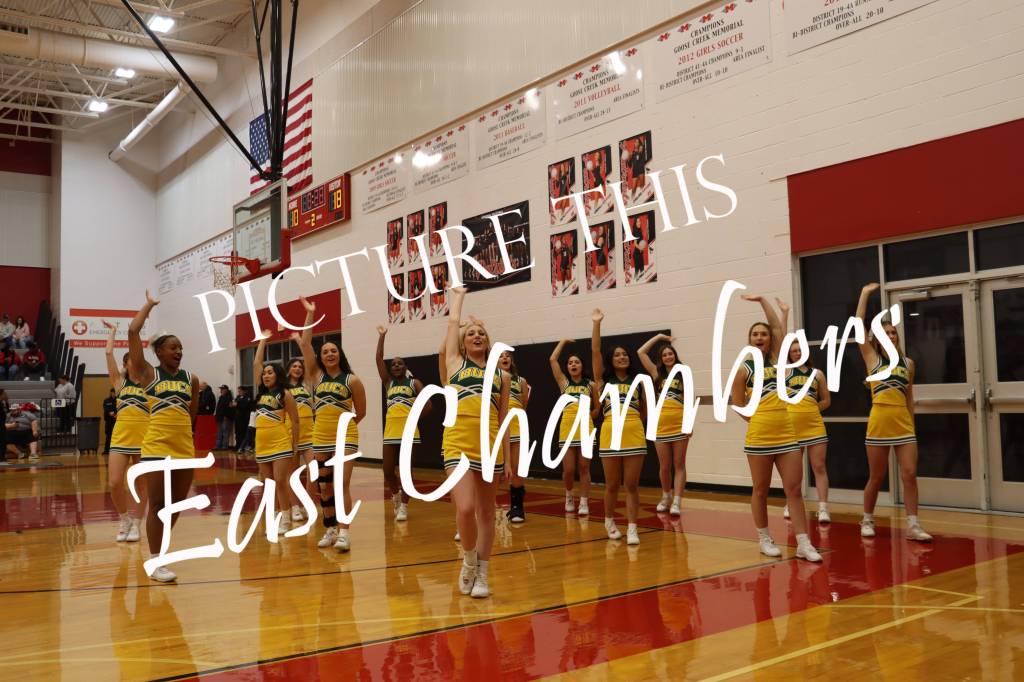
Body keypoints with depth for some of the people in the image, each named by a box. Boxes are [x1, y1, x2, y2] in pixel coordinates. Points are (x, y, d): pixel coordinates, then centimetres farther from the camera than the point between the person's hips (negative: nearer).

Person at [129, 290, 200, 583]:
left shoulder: (191, 379, 10)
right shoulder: (148, 374, 0)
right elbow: (133, 332, -7)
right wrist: (149, 305, 3)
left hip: (185, 447, 4)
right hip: (156, 446, -4)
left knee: (176, 504, 11)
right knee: (157, 504, -3)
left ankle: (159, 549, 28)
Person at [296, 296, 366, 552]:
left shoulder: (352, 380, -3)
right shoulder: (316, 376, 5)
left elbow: (361, 412, 4)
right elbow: (304, 343, -1)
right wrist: (310, 313, 0)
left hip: (346, 439, -4)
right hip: (320, 439, 4)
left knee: (341, 485, -12)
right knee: (324, 487, 10)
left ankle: (344, 533, -12)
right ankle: (330, 530, 21)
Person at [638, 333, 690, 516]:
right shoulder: (657, 373, 8)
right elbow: (641, 352, 3)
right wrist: (658, 337, 7)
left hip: (680, 425, -1)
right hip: (661, 425, 1)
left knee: (679, 465, 0)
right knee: (664, 466, 7)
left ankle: (677, 502, -2)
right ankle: (666, 497, 25)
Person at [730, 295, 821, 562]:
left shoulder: (776, 359, 10)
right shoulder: (743, 369, 0)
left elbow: (778, 327, 3)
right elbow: (739, 406, 2)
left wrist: (761, 299, 4)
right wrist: (761, 421, 3)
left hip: (787, 436, 3)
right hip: (759, 438, -3)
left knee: (795, 490, 1)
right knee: (760, 490, 7)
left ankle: (804, 544, 2)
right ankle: (764, 539, 20)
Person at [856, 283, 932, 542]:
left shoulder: (908, 363, 12)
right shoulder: (872, 358, 3)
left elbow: (909, 396, 18)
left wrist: (911, 423, 15)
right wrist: (865, 294, 0)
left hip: (904, 423, 3)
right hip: (879, 422, -3)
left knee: (910, 474, -4)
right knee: (876, 477, 6)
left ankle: (912, 525, 2)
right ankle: (867, 520, 22)